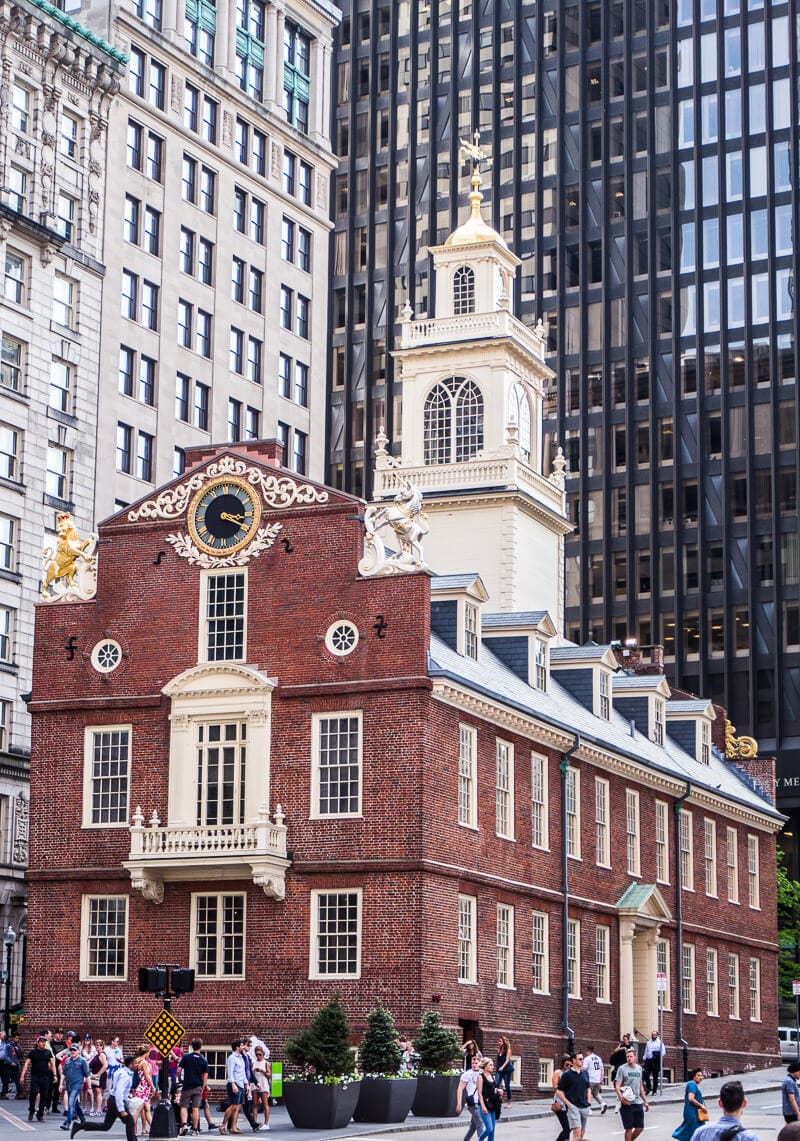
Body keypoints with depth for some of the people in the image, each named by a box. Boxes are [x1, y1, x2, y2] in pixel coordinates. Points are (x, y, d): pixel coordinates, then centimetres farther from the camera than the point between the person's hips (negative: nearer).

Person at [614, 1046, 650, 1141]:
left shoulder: (639, 1068, 11)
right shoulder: (622, 1069, -7)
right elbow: (617, 1086, -14)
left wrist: (645, 1101, 19)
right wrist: (621, 1098, -30)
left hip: (638, 1102, 6)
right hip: (627, 1104, -6)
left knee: (640, 1127, 7)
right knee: (629, 1128, -1)